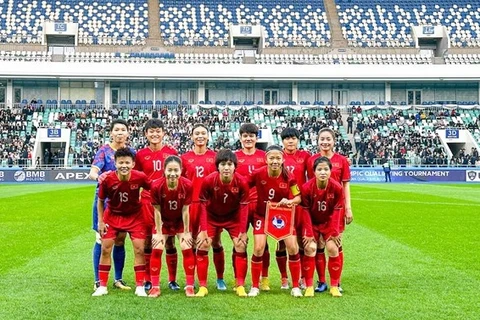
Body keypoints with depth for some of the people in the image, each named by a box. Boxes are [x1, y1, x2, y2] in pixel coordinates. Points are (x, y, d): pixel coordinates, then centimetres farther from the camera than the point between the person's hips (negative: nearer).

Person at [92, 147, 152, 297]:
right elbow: (100, 200, -6)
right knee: (105, 249, -1)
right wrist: (100, 221, -6)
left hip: (135, 216, 0)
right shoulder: (107, 179, -24)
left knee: (139, 249, -6)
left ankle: (140, 287, 6)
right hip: (112, 215, 0)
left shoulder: (140, 177, -25)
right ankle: (102, 286, 13)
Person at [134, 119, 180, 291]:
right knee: (148, 241, 4)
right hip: (148, 201, 0)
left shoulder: (172, 152, 3)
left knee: (170, 242, 4)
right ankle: (148, 280, 15)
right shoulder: (141, 154, 4)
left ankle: (172, 280, 14)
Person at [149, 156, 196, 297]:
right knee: (157, 249, -6)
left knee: (187, 248, -5)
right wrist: (158, 233, -12)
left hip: (181, 221, 0)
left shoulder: (187, 185, -26)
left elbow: (185, 210, -17)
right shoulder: (157, 186, -28)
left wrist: (186, 232, -10)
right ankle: (155, 287, 5)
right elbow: (157, 211, -17)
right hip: (163, 221, 0)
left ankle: (190, 286, 7)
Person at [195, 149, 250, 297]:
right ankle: (202, 287, 2)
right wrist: (203, 230, -17)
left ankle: (240, 286, 6)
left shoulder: (241, 182, -25)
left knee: (241, 247, -6)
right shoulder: (208, 181, -27)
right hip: (212, 216, 0)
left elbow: (243, 207, -14)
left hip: (234, 217, 1)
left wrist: (243, 231, -14)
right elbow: (203, 205, -17)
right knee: (202, 246, -8)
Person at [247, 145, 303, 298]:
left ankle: (295, 287, 11)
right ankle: (255, 287, 8)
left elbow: (298, 198, -7)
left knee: (293, 248, -5)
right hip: (262, 215, -1)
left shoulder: (288, 177, -18)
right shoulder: (258, 174, -19)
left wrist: (289, 201, -27)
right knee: (258, 248, -10)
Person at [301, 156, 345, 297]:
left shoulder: (337, 188, -20)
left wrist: (334, 232, -10)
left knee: (333, 248, -8)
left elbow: (337, 211, -12)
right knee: (310, 248, -13)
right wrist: (309, 233, -16)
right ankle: (309, 286, -1)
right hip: (312, 223, -1)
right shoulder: (306, 187, -23)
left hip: (329, 223, 1)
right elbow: (306, 211, -16)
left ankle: (334, 286, 7)